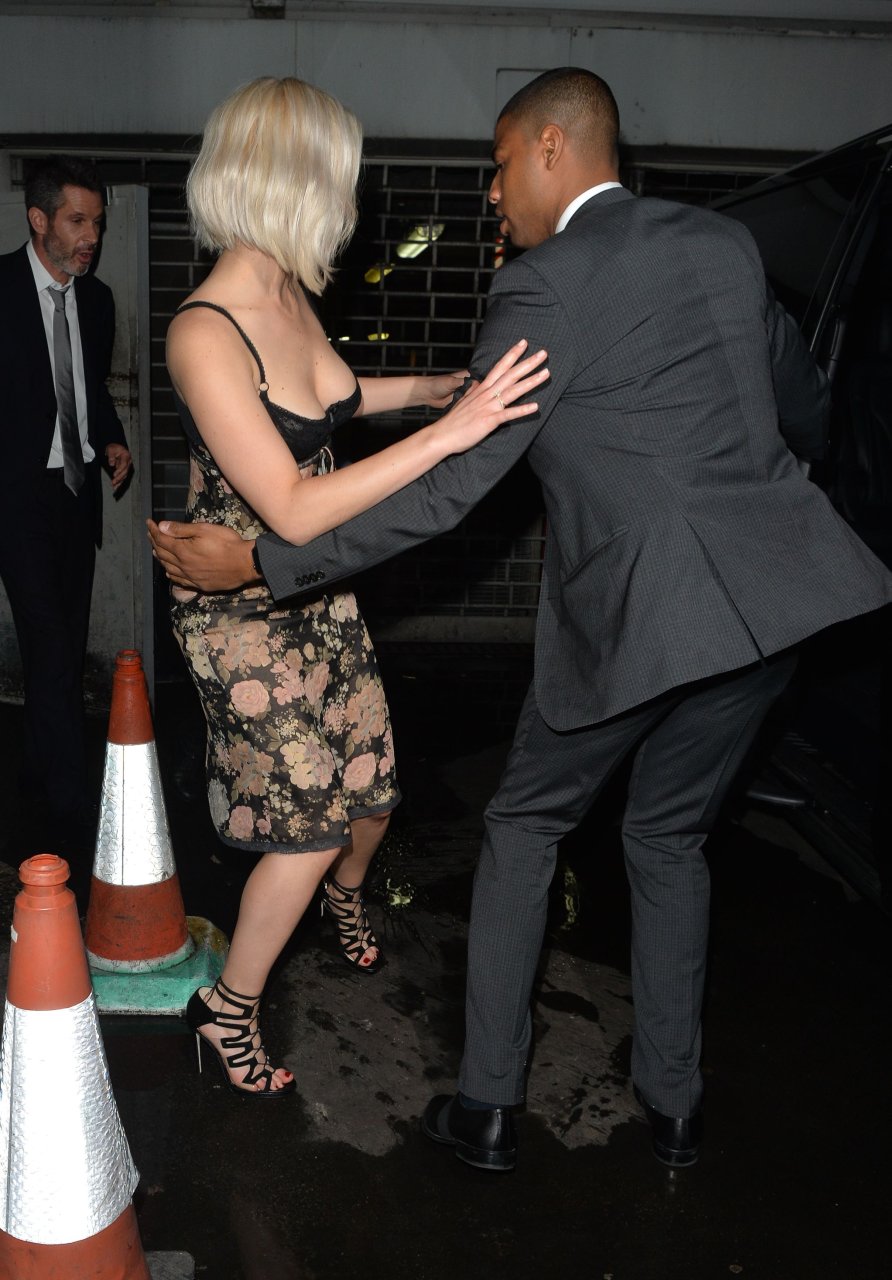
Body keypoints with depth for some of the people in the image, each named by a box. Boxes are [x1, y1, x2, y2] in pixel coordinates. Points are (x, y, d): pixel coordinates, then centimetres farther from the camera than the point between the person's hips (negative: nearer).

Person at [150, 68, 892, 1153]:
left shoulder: (545, 288, -10)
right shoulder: (725, 242, 11)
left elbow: (446, 487, -14)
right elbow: (803, 403, 22)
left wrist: (259, 563, -7)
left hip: (637, 611, -6)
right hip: (772, 592, 6)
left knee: (524, 828, 16)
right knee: (670, 836, 22)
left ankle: (486, 1105, 24)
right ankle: (673, 1102, 31)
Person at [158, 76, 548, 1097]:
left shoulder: (290, 295, -1)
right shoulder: (203, 333, -27)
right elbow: (296, 512, -31)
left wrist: (442, 385, 21)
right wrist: (447, 433, -32)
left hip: (318, 593, 7)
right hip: (241, 611, -7)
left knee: (372, 785, 16)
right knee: (308, 822, -1)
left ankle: (346, 889, 52)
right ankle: (227, 1008, 25)